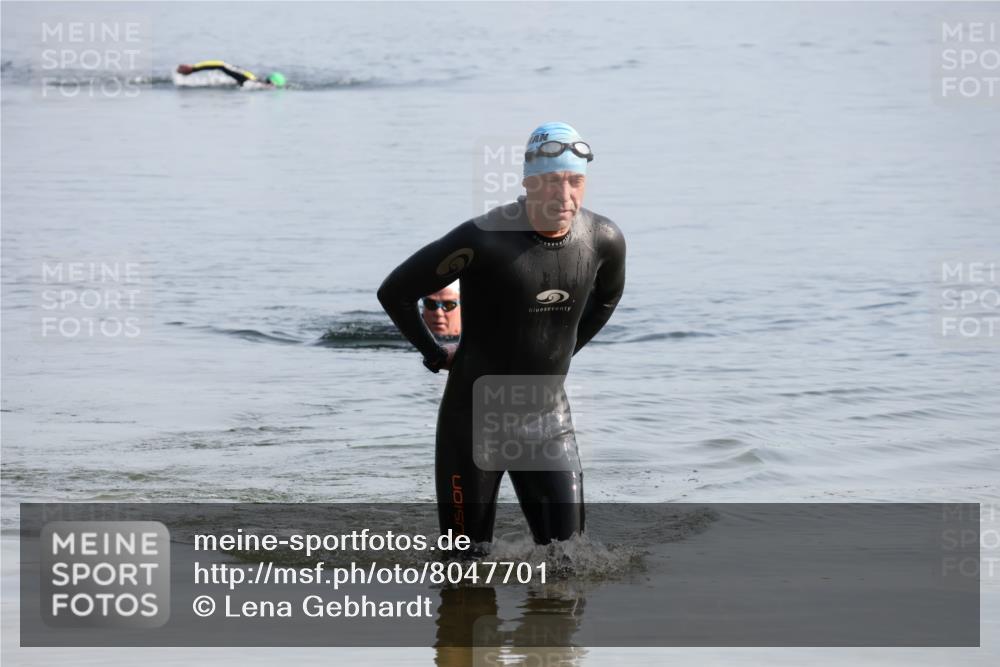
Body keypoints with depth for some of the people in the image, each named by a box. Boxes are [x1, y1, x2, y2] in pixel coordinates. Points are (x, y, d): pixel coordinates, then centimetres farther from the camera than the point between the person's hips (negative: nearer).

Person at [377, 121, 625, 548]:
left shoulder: (603, 240, -6)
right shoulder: (484, 239, -22)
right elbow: (394, 292, -12)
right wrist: (437, 356, -2)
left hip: (548, 418, 4)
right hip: (474, 417, -4)